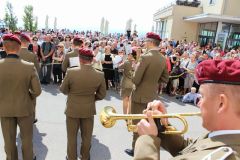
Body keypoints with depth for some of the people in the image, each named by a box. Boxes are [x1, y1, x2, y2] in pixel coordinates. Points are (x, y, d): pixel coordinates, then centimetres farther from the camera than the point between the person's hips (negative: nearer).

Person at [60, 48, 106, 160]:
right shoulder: (100, 75, -15)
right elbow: (101, 95, -4)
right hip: (89, 109, 2)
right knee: (86, 136, 20)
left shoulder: (71, 72, -21)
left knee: (72, 136, 19)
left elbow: (63, 90, -6)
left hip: (72, 109, -1)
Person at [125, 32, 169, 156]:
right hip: (153, 95, 7)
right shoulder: (163, 59, 1)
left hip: (140, 95, -7)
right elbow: (165, 79, 8)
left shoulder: (145, 57, -21)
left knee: (137, 123, 8)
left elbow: (135, 80, -21)